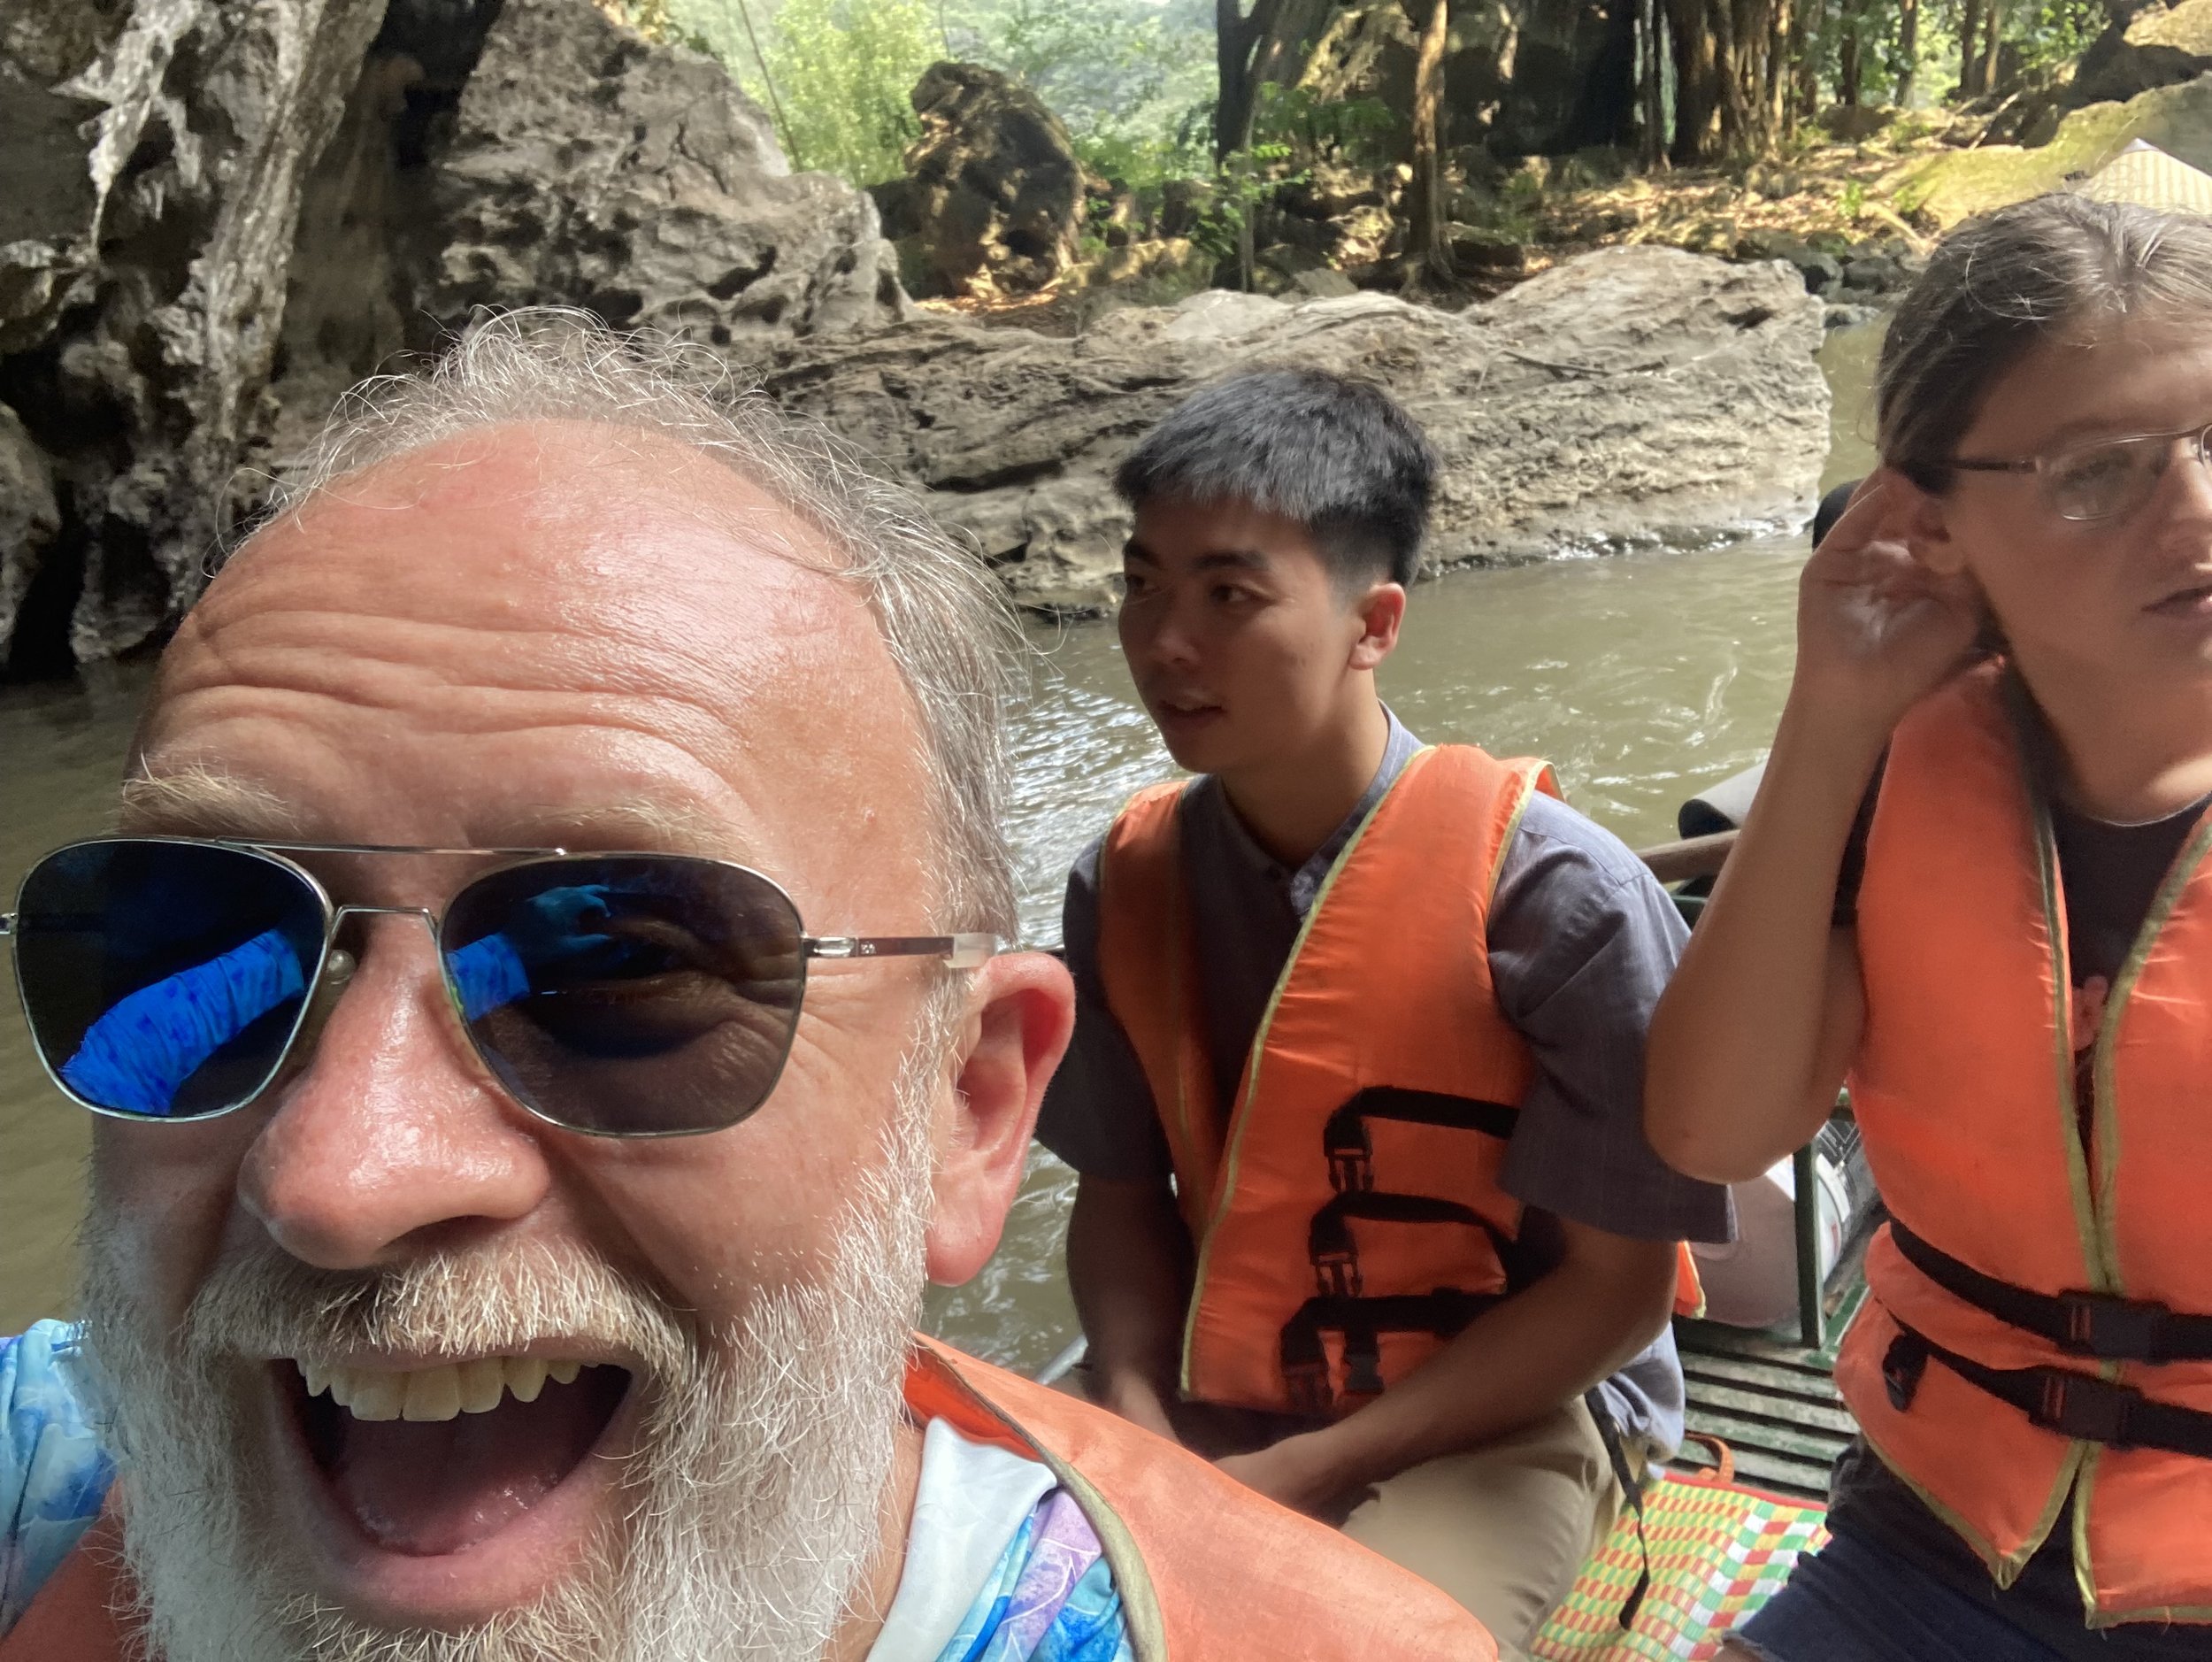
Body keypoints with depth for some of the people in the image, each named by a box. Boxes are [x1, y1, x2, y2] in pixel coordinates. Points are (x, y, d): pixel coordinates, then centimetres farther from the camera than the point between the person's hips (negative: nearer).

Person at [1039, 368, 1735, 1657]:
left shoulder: (1552, 892, -19)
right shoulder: (1124, 882, -5)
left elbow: (1618, 1284, -13)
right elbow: (1121, 1192, 6)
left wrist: (1311, 1471, -15)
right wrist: (1137, 1429, -11)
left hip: (1500, 1422, -3)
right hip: (1212, 1415, 4)